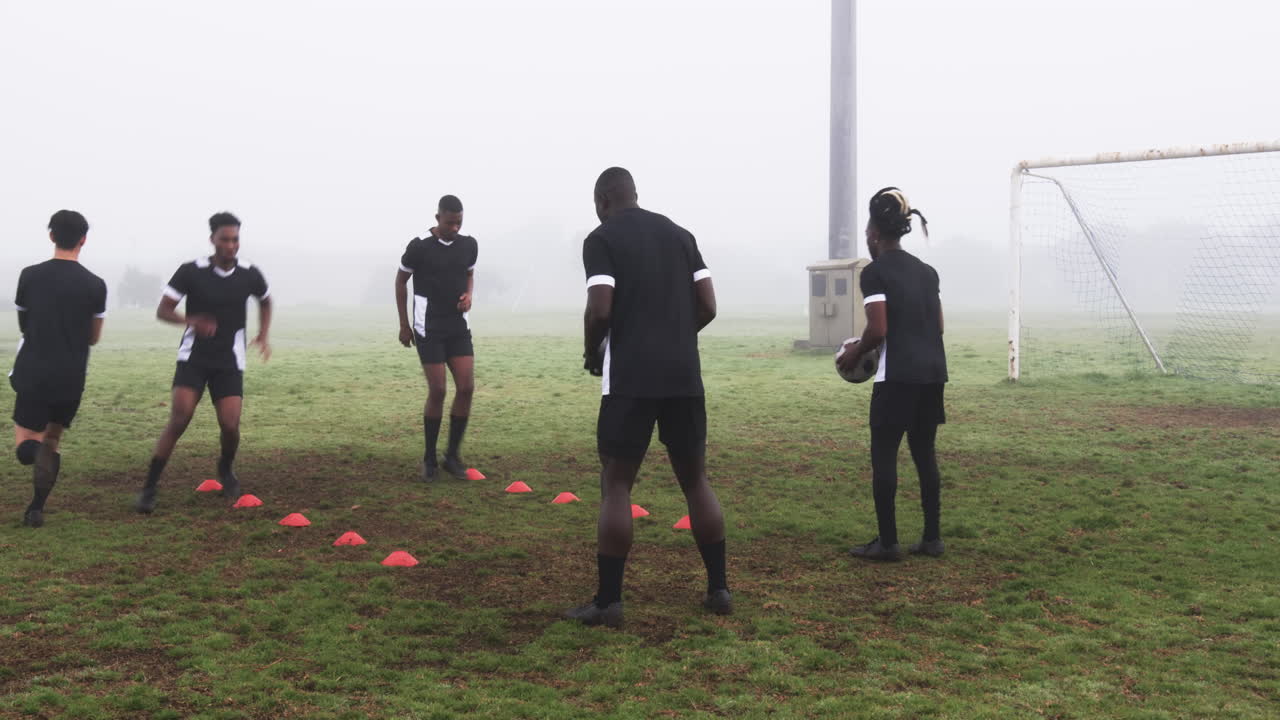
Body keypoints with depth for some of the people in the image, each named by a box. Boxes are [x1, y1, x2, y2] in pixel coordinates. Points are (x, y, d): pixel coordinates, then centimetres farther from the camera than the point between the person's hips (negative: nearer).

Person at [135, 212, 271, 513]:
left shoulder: (250, 275, -2)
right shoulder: (191, 271, -10)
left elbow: (265, 301, 20)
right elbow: (162, 310, -8)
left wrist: (264, 335, 7)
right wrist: (192, 321, -27)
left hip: (229, 362, 2)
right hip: (193, 359, -2)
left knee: (230, 425, -7)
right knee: (179, 420, -15)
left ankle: (226, 470, 26)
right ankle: (150, 487, -5)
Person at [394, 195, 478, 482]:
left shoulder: (469, 245, 1)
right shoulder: (419, 247, -11)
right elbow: (401, 280, 2)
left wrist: (468, 295, -2)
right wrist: (404, 324, 3)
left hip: (459, 328, 4)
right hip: (429, 330, -4)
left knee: (466, 388, -4)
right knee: (437, 392, -6)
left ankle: (453, 455, 11)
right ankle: (429, 459, 11)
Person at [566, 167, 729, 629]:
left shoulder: (602, 239, -2)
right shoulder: (679, 234, 14)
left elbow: (600, 309, -13)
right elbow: (707, 306, 8)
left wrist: (592, 354, 5)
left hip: (630, 377, -5)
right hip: (684, 373, 5)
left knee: (616, 484, 2)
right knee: (695, 479, 14)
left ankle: (608, 601, 2)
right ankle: (718, 590, 18)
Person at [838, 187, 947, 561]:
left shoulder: (875, 271, -7)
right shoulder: (926, 270, 14)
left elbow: (878, 329, -14)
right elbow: (937, 325, 15)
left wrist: (855, 353, 3)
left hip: (897, 375, -7)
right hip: (932, 372, 7)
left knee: (884, 456, 1)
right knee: (925, 453, 13)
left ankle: (887, 542, 1)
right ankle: (931, 538, 15)